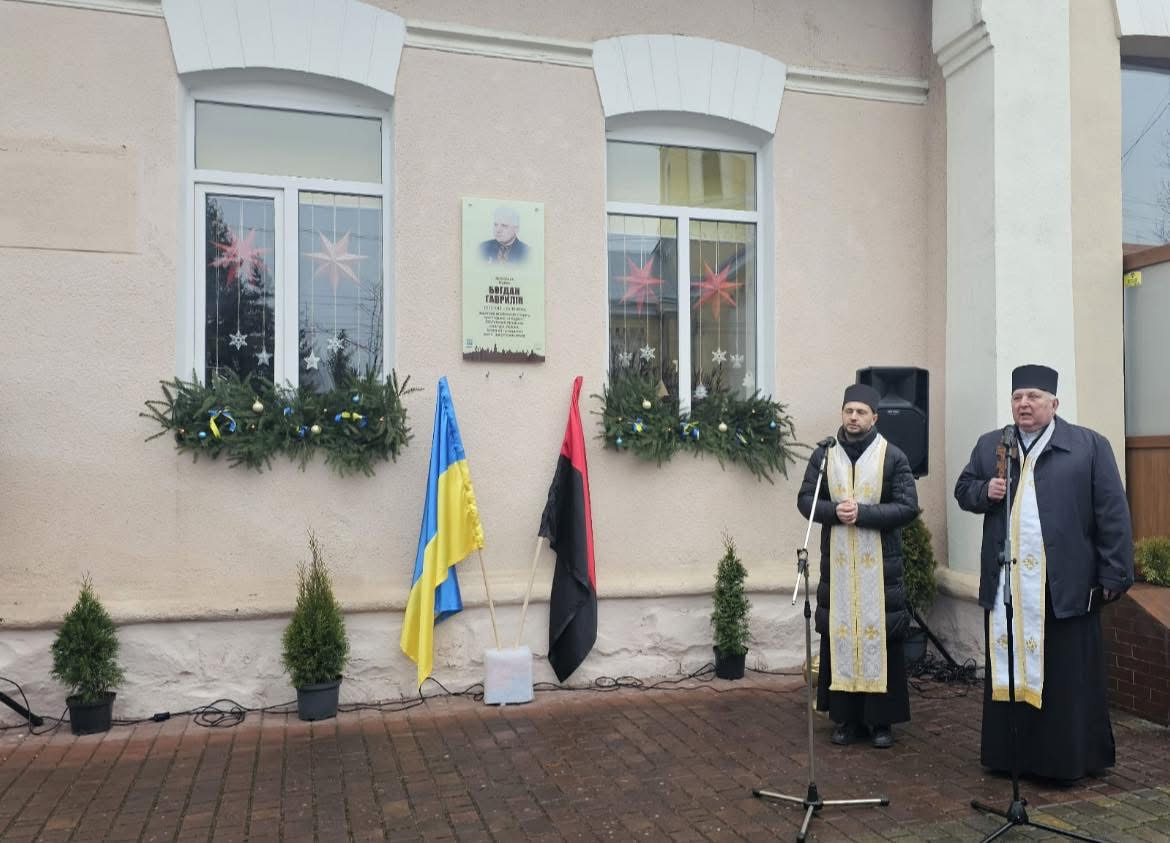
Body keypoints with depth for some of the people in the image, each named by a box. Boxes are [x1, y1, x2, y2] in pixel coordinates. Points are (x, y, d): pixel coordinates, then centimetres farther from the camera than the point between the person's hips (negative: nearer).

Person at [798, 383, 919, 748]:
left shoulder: (893, 457, -1)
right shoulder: (823, 455, 6)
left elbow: (908, 507, -7)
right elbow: (805, 500, 5)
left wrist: (862, 513, -17)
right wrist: (835, 511, -15)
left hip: (879, 562, -2)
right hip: (836, 562, 2)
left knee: (880, 637, 1)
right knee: (837, 636, 4)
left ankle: (881, 720, 14)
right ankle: (845, 718, 16)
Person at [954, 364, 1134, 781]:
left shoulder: (1090, 445, 0)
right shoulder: (989, 445, 11)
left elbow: (1112, 514, -3)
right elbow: (963, 490, 17)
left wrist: (1114, 575, -7)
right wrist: (985, 491, -6)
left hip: (1065, 585, -3)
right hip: (1006, 586, 3)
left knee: (1067, 678, 5)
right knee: (1008, 669, 10)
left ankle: (1070, 759, 18)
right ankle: (1009, 754, 21)